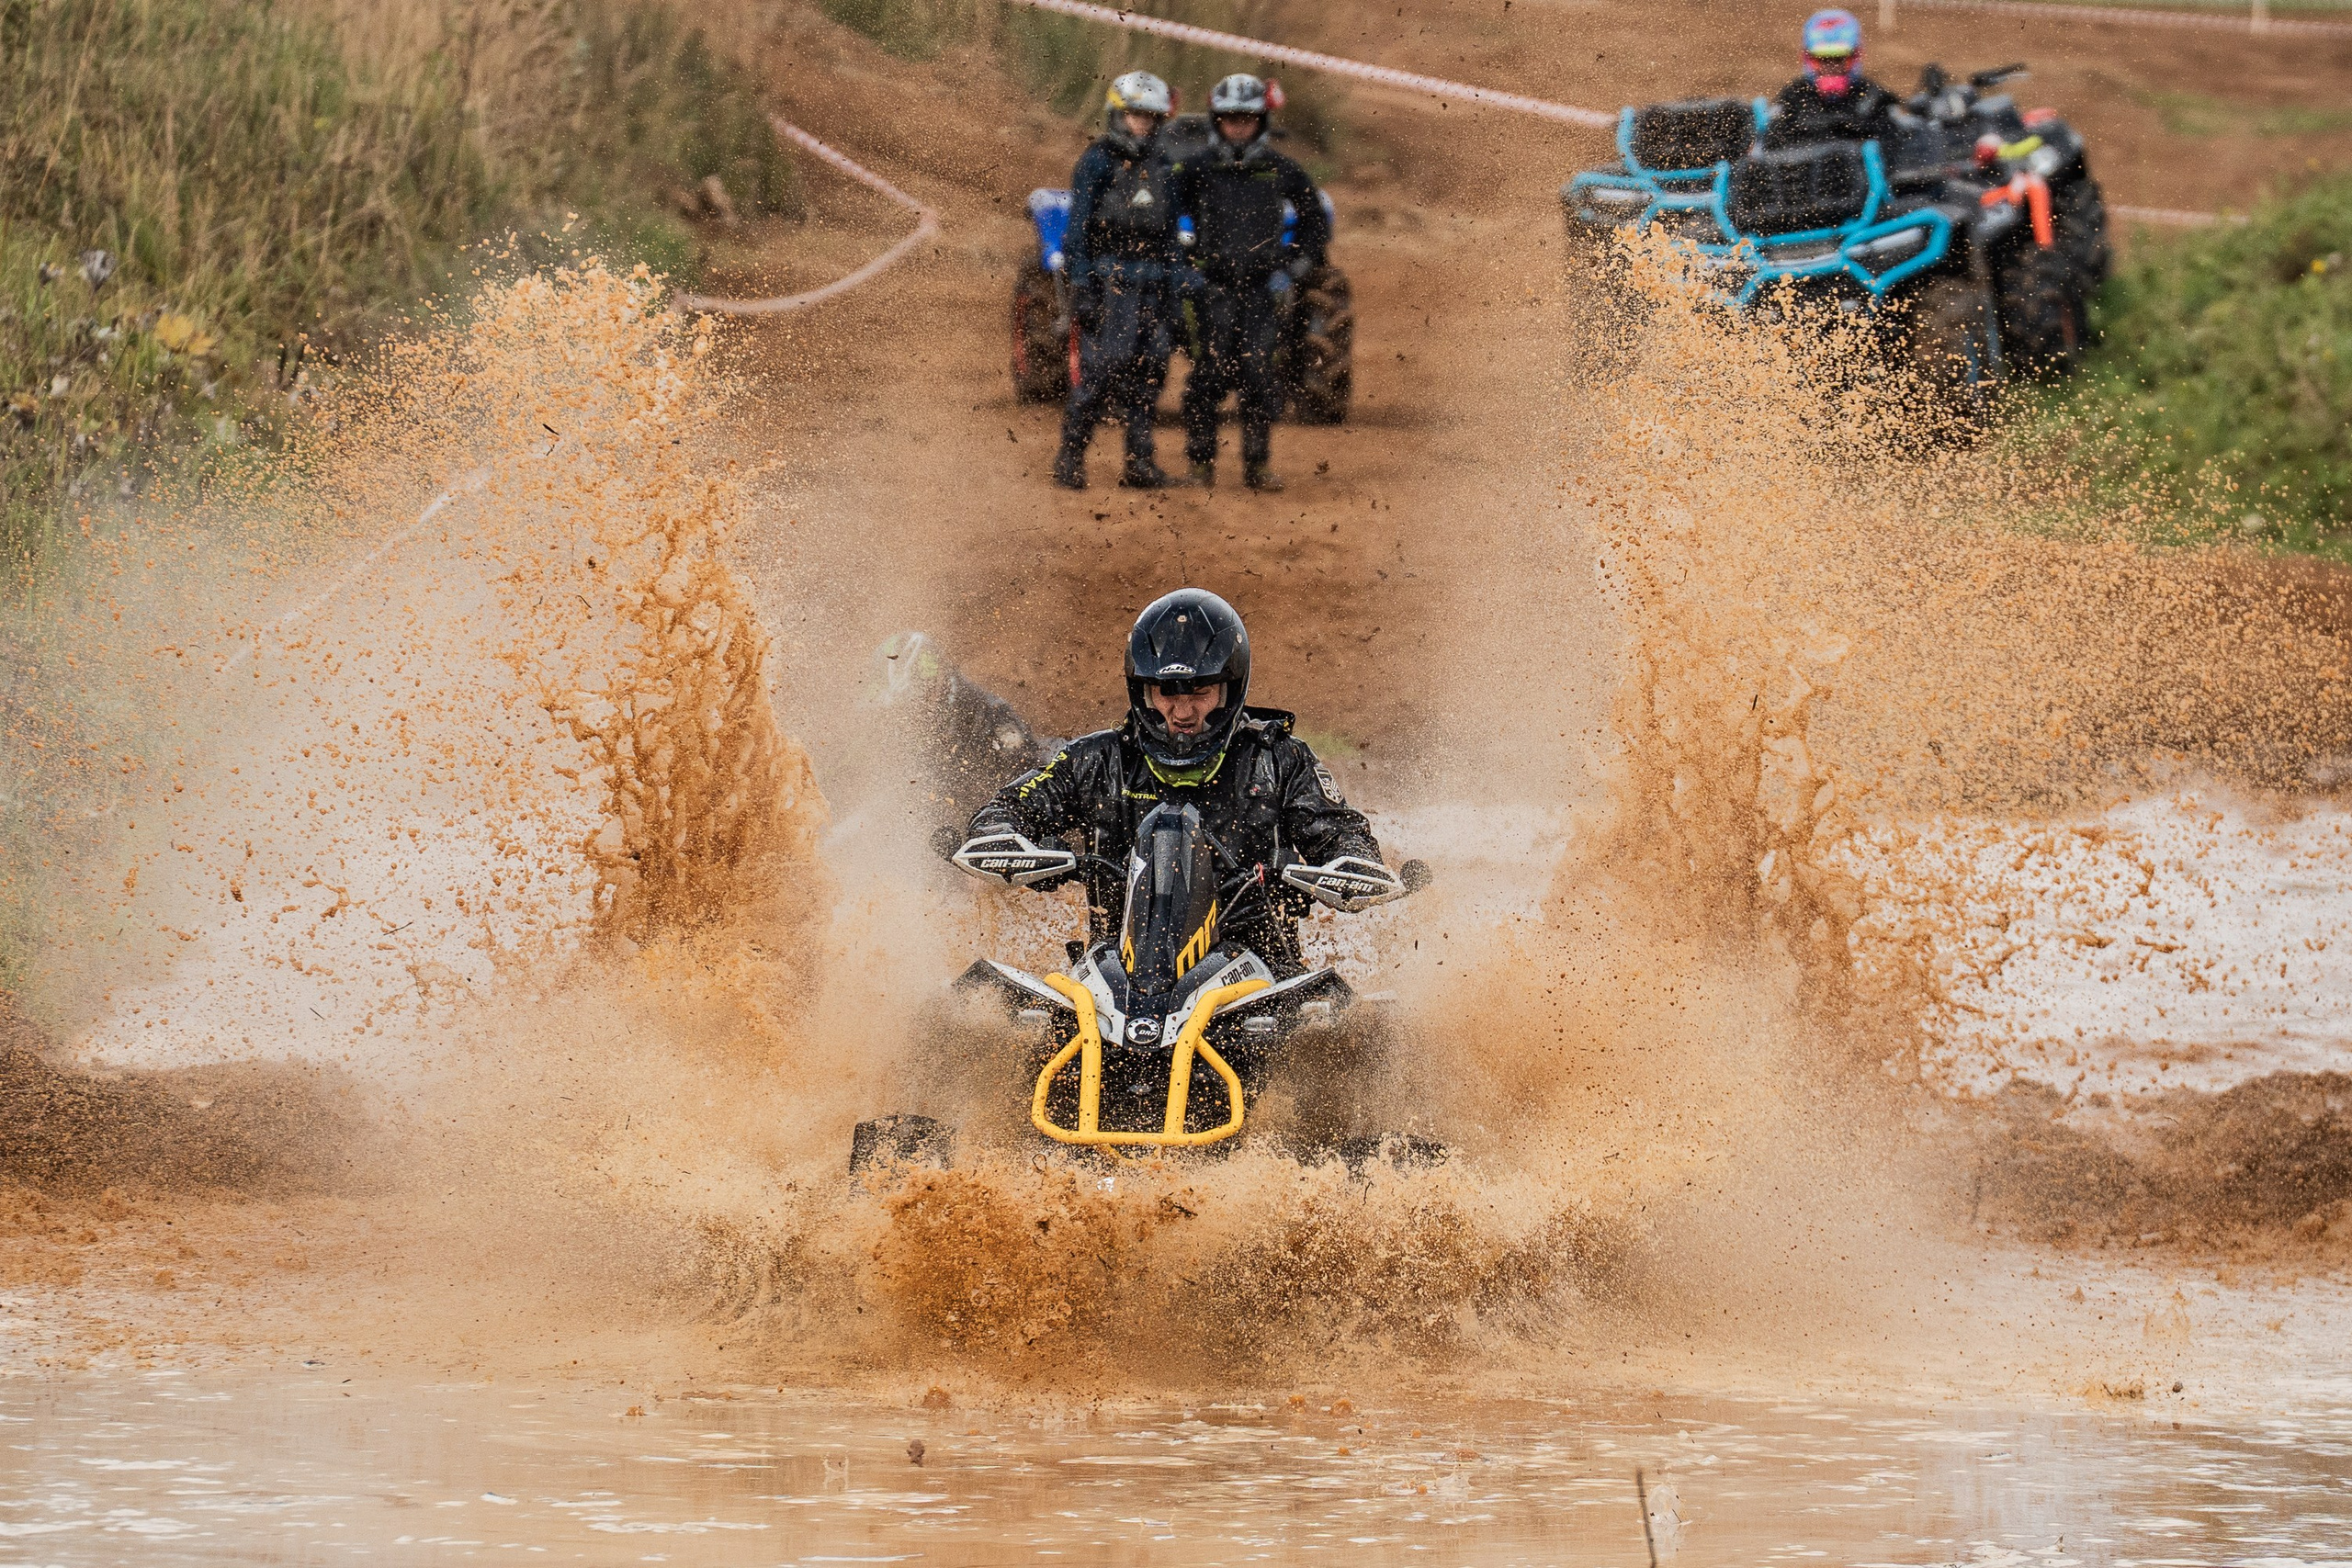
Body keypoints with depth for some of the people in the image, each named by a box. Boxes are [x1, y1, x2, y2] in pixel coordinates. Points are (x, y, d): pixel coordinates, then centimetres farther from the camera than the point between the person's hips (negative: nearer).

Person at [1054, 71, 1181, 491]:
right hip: (1108, 279, -6)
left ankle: (1140, 460, 9)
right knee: (1100, 367, -11)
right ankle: (1071, 456, -4)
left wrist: (1171, 291, 15)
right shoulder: (1097, 164, -3)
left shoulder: (1159, 169, 16)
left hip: (1151, 283, 6)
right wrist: (1081, 286, -14)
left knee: (1149, 370, 3)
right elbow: (1078, 228, -7)